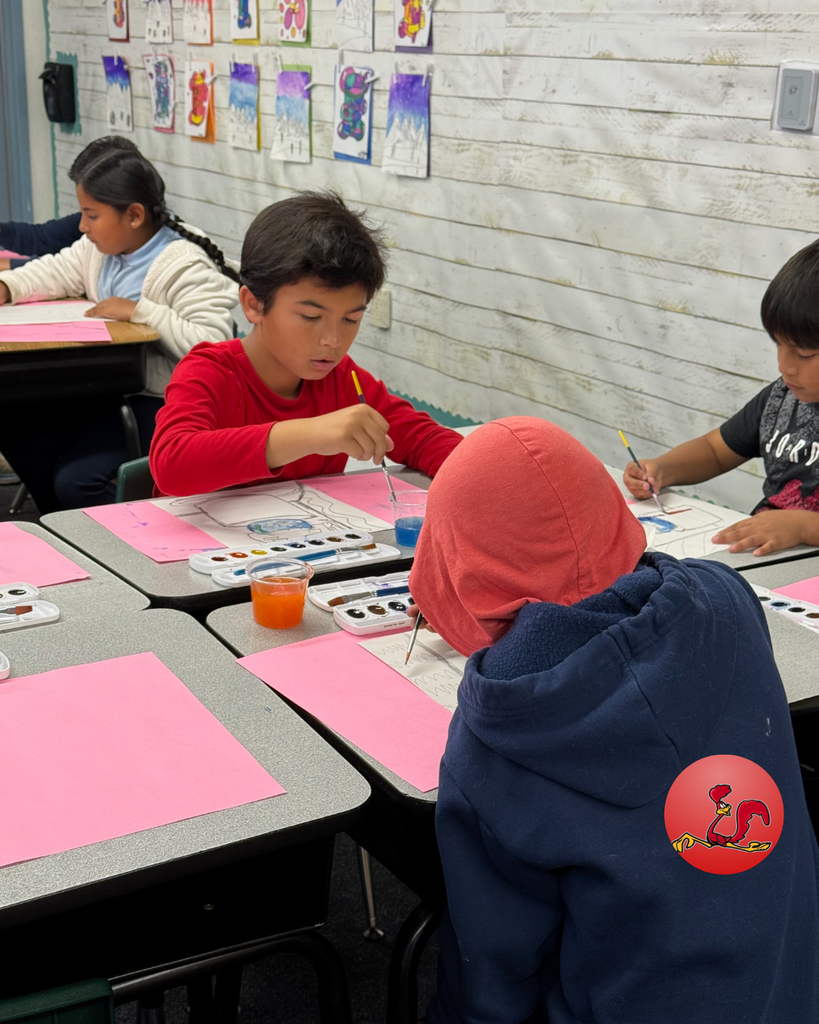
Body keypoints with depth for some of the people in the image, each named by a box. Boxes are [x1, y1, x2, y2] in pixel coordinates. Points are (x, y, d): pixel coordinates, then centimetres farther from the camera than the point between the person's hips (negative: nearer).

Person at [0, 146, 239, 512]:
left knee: (75, 481, -22)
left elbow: (212, 344, -33)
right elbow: (57, 270, 23)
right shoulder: (101, 246, 6)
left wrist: (141, 311, -30)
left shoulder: (186, 268, -22)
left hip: (157, 401, -9)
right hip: (105, 384, 9)